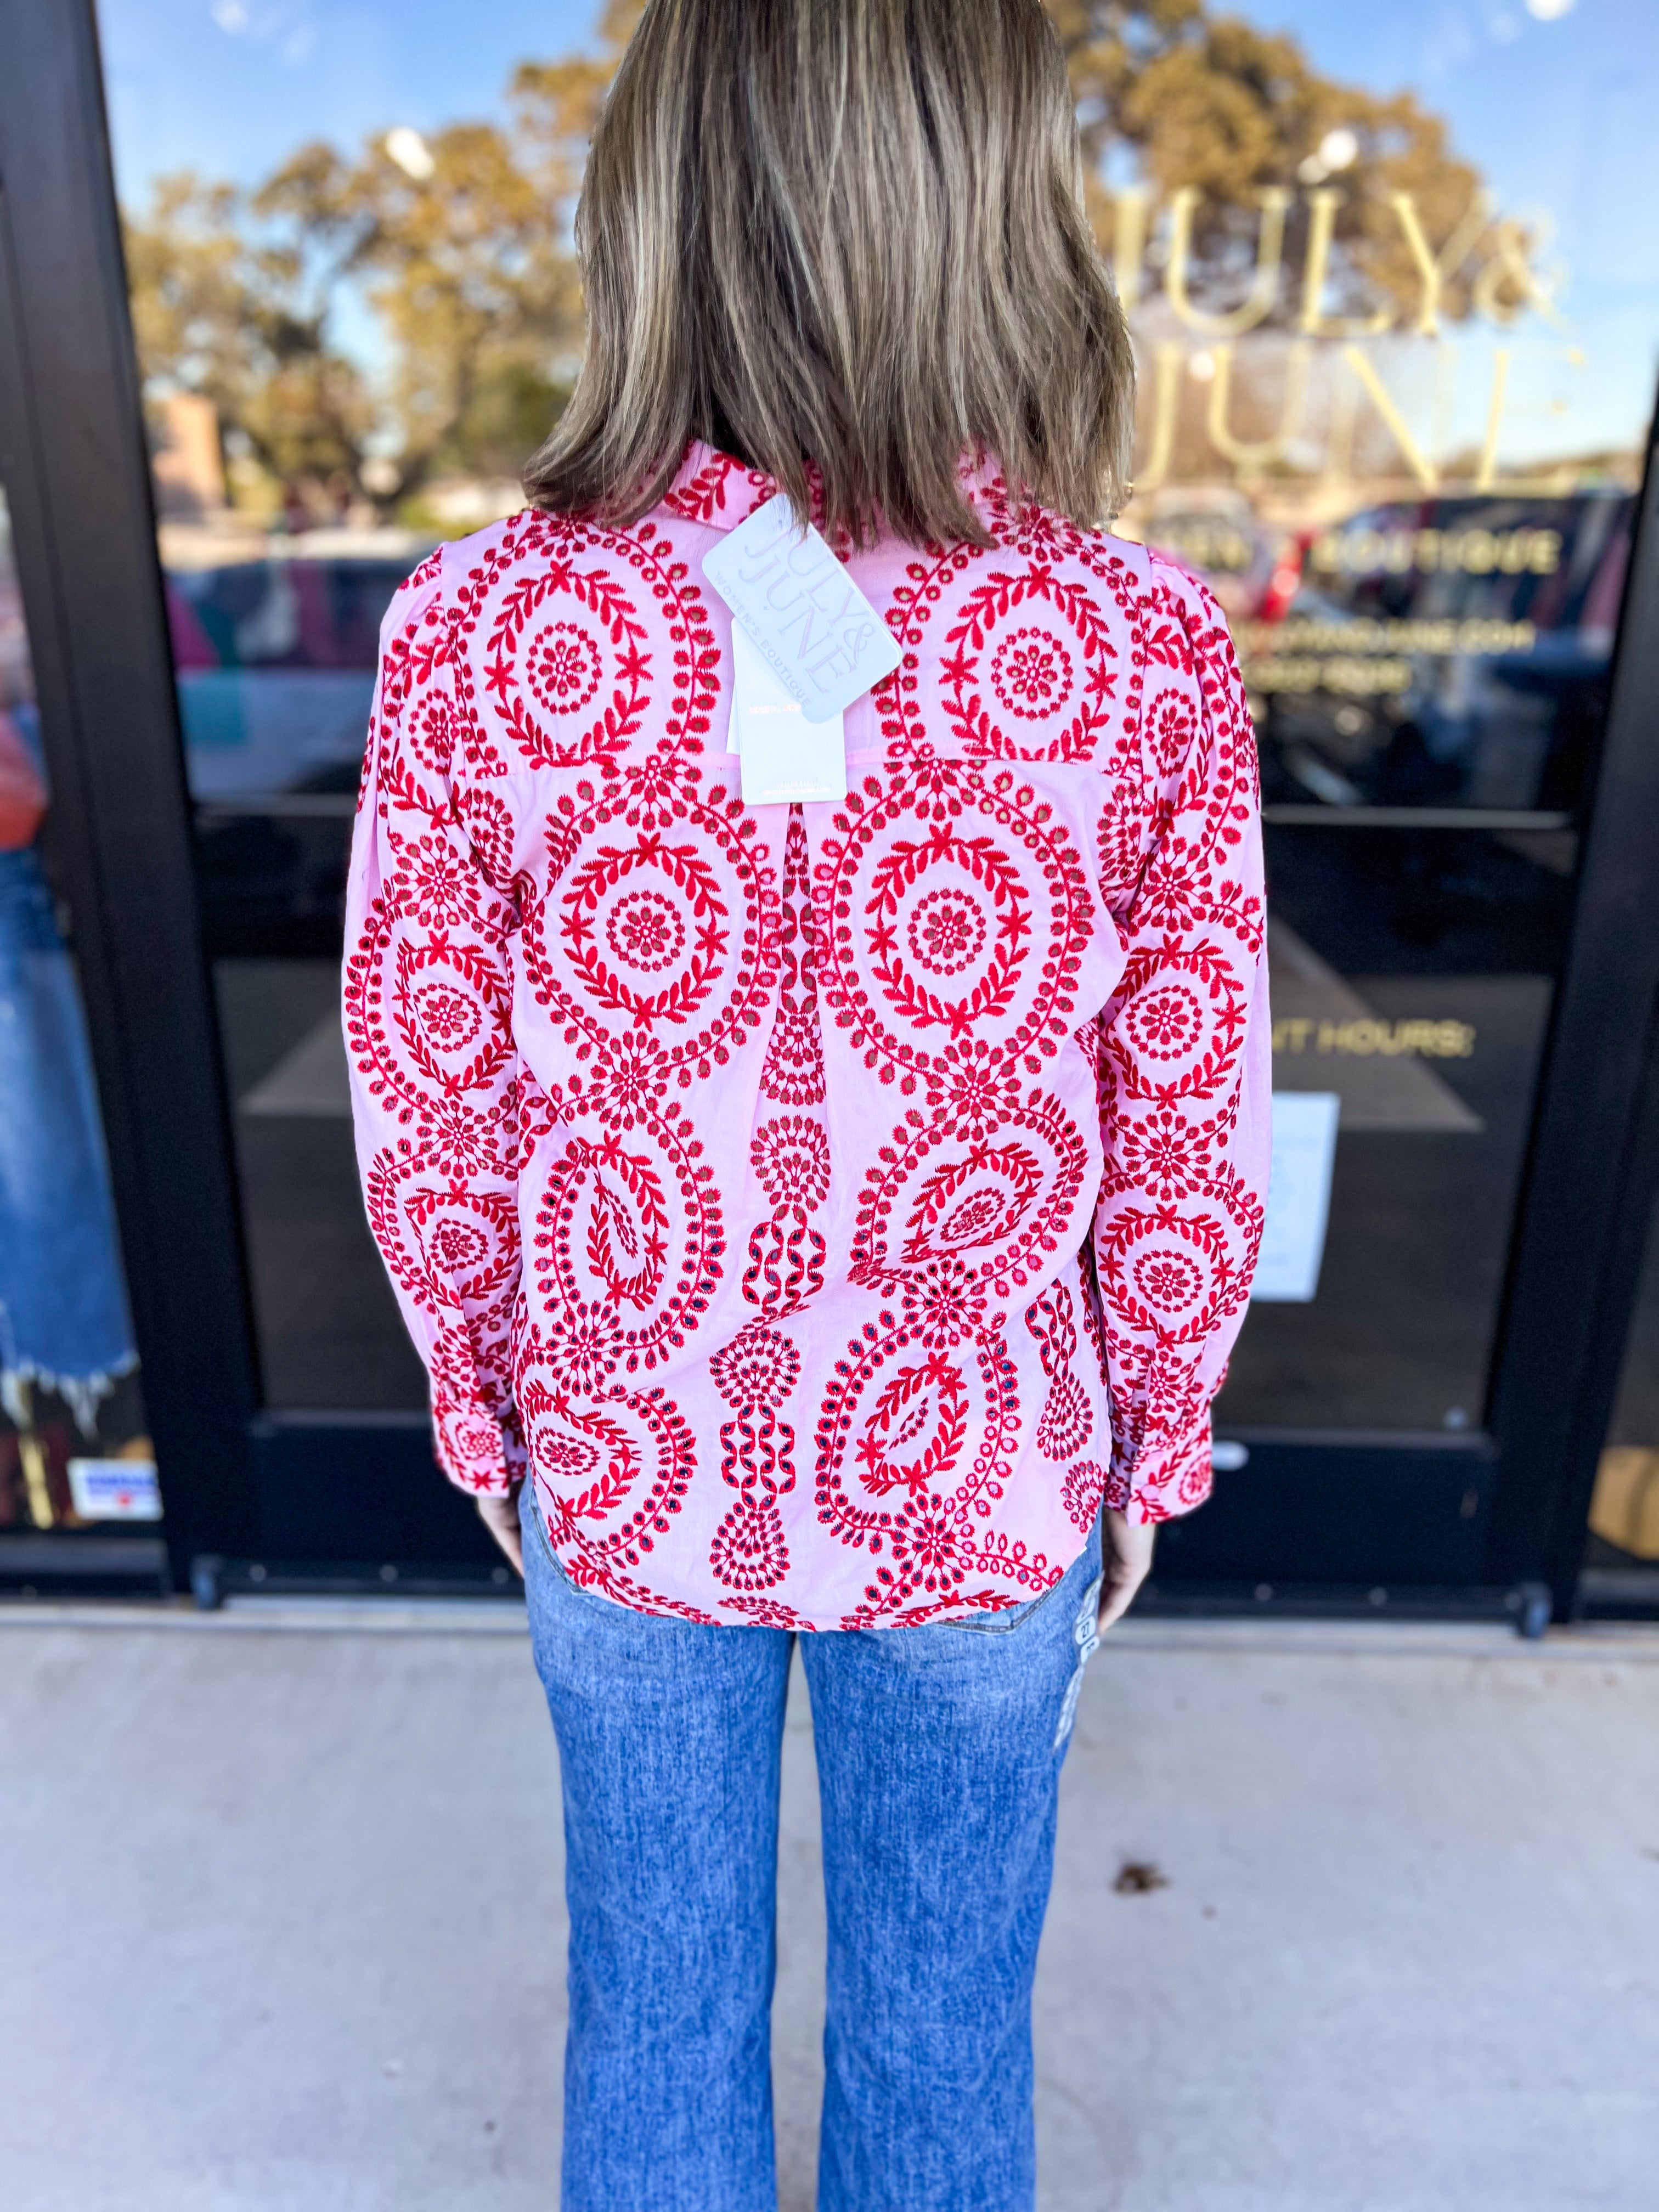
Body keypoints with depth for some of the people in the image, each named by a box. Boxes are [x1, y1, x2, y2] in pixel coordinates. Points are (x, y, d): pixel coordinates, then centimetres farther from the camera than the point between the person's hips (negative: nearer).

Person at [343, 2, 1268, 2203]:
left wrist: (486, 1410, 10)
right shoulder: (1147, 655, -18)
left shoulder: (478, 633, -18)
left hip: (625, 1473, 1)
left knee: (657, 2004, 28)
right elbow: (1192, 1150, -10)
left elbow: (426, 1111, -8)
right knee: (943, 2021, 27)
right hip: (983, 1487, 0)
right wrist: (1152, 1455, 8)